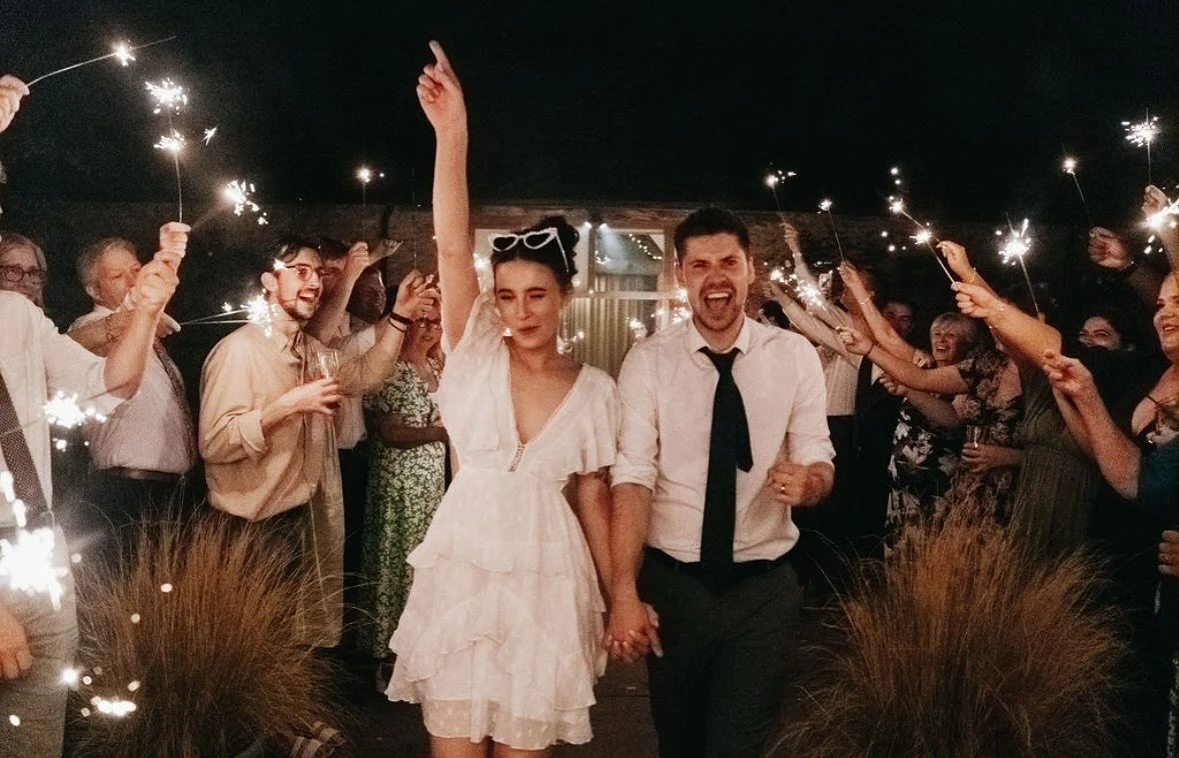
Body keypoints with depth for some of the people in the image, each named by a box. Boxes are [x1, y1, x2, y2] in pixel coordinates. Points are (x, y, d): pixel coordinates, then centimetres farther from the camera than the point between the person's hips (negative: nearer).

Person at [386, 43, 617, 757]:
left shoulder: (594, 388, -1)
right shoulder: (476, 352, -3)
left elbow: (593, 495, 6)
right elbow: (452, 247, -16)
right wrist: (453, 133, -27)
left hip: (546, 579, 0)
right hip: (462, 567, 0)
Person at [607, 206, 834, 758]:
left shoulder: (795, 356, -1)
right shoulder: (648, 361, -6)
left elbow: (819, 464, 0)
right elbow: (631, 479, -14)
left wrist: (807, 481, -25)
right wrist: (624, 593, -24)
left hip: (764, 587, 0)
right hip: (671, 583, 0)